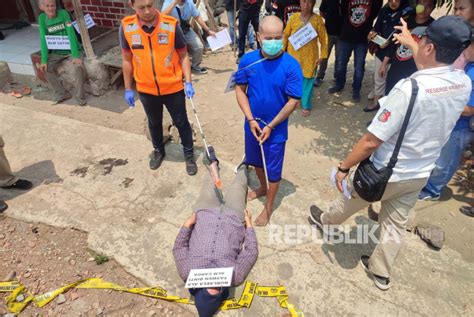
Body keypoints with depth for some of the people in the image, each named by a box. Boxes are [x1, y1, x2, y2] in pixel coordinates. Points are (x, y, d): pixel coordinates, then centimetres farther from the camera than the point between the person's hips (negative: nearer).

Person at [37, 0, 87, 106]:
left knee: (78, 66, -29)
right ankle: (61, 93, 1)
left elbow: (71, 34, -20)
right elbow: (43, 39, -7)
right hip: (57, 51, 4)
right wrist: (44, 60, -15)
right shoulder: (42, 18, -4)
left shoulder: (63, 13, -14)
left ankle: (80, 96, -14)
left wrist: (75, 55, -29)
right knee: (46, 68, -14)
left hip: (72, 49, -4)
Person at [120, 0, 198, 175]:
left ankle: (189, 154, 32)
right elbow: (127, 59, 2)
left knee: (181, 122, 11)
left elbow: (183, 55, -5)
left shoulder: (171, 25, -14)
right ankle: (158, 150, 46)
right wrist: (128, 89, 4)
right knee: (154, 123, 21)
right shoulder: (126, 27, -9)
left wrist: (188, 82, -12)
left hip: (173, 87, -2)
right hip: (146, 89, 2)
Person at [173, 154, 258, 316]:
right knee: (237, 186, 17)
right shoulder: (235, 276, -35)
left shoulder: (187, 272, -33)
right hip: (232, 217, -1)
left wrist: (186, 225, -14)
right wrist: (248, 224, -12)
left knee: (210, 186, 19)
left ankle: (213, 164, 56)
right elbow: (252, 252, -21)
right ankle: (243, 169, 55)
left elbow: (179, 247, -15)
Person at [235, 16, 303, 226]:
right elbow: (240, 89, -3)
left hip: (276, 129, -3)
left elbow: (293, 101, -16)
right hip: (253, 124, 4)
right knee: (256, 161, 24)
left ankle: (269, 206, 33)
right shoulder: (248, 60, -10)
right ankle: (263, 188, 53)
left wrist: (270, 126, -16)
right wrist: (251, 119, -13)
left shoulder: (291, 65, -19)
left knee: (273, 169, 11)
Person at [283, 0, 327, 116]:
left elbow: (323, 39, -3)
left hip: (309, 57, -2)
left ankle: (306, 105, 17)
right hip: (293, 55, 2)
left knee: (307, 80, 4)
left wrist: (322, 56, -6)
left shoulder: (317, 19, -6)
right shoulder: (294, 17, -1)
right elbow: (286, 35, 7)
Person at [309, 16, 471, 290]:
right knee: (396, 225, 22)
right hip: (419, 174, 6)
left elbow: (371, 141, -29)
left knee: (351, 201, 23)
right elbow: (434, 72, 17)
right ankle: (381, 274, 42)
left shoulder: (409, 89, -32)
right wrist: (411, 43, 27)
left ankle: (327, 221, 54)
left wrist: (344, 167, -15)